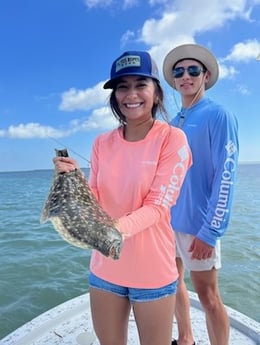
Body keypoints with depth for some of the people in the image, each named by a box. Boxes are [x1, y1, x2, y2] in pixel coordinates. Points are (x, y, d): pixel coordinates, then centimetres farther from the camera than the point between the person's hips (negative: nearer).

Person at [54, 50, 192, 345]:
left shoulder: (172, 138, -12)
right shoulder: (102, 143, 0)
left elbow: (158, 206, -17)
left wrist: (118, 229, -33)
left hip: (152, 271, -4)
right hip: (104, 268, 4)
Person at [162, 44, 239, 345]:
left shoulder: (218, 116, -8)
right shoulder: (172, 124, 11)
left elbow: (226, 176, -14)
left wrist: (210, 231, -17)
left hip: (197, 223, -7)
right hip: (167, 220, 7)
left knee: (207, 295, 7)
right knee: (173, 283, 19)